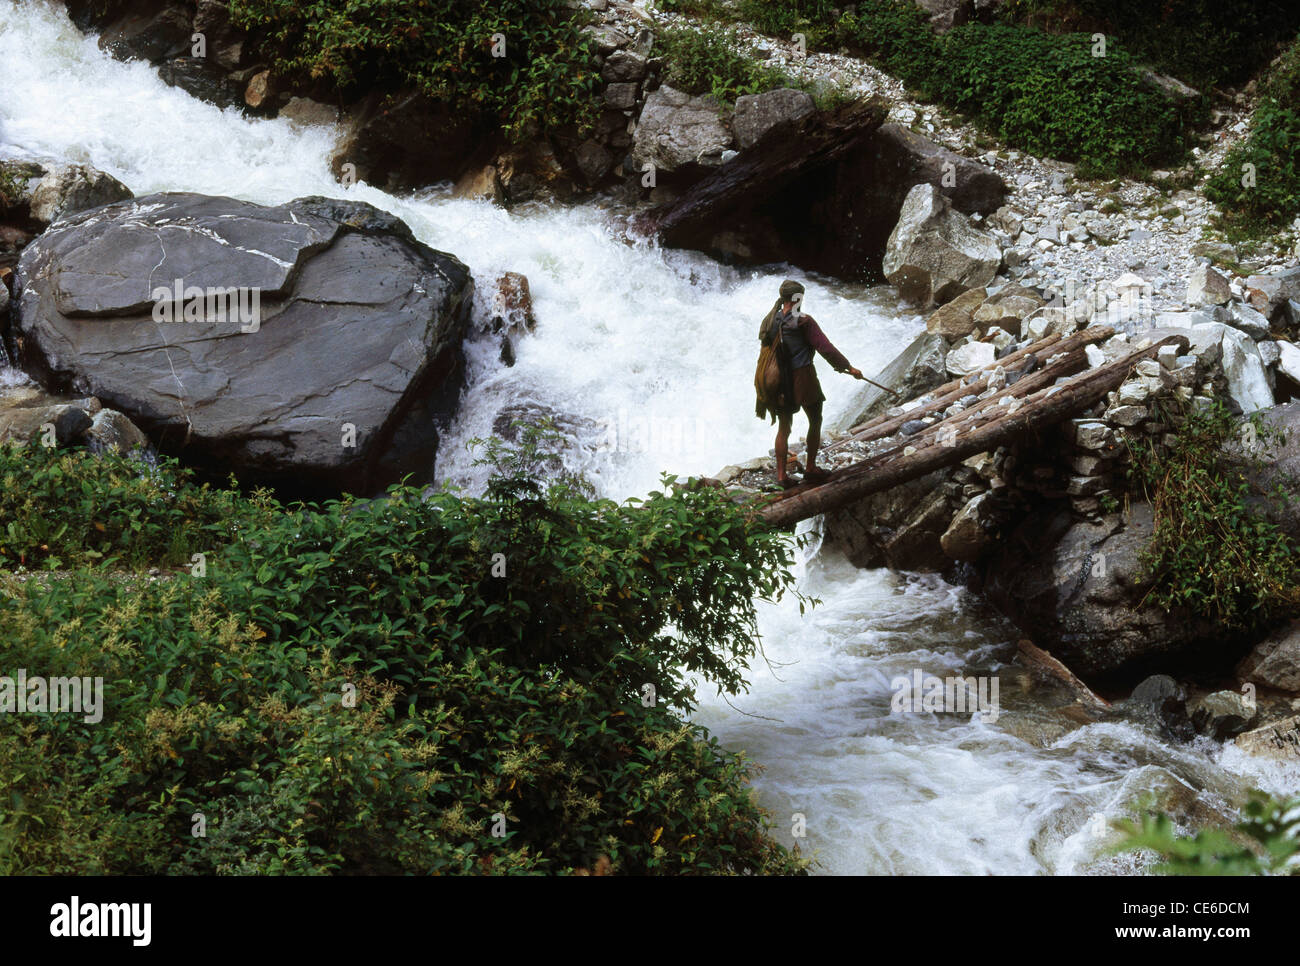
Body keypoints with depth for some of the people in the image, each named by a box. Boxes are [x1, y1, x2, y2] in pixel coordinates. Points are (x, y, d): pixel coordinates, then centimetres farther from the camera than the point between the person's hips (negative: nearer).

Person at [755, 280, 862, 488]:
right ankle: (810, 469, 19)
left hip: (780, 382, 5)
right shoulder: (803, 321, -13)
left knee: (784, 427, 13)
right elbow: (825, 347, -13)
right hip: (802, 378, -5)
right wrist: (847, 367, -3)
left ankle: (781, 475, 9)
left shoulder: (769, 322, 4)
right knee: (815, 421, 15)